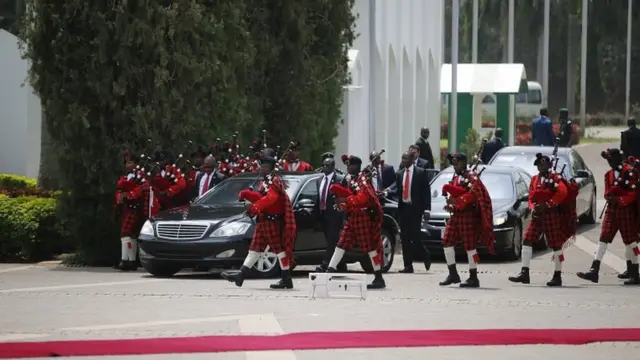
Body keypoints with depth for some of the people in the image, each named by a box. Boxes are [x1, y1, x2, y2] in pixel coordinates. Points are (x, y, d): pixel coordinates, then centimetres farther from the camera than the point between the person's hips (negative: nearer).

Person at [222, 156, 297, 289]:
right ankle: (241, 274, 9)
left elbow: (271, 198, -28)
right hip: (263, 221, 10)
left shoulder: (273, 181, -13)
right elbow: (262, 198, 17)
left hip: (272, 221, -10)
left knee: (278, 248, -7)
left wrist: (255, 206, -35)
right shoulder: (266, 181, 19)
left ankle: (287, 279, -4)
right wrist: (245, 194, 6)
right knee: (255, 248, 9)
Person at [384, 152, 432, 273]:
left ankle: (426, 254, 19)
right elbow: (398, 189, 10)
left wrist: (426, 209, -11)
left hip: (415, 208, -5)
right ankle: (408, 266, 4)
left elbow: (426, 191, -4)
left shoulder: (421, 173, -1)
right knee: (405, 238, 2)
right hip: (403, 208, 5)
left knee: (415, 236, -10)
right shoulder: (399, 174, 12)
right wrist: (386, 193, -11)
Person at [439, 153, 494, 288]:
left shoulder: (471, 177, -8)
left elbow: (474, 193, -23)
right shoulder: (456, 177, 19)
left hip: (468, 215, -9)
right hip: (456, 215, 9)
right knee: (447, 242, 4)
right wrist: (450, 204, 3)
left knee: (470, 246, -5)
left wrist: (457, 201, -24)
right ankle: (453, 275, 10)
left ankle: (473, 278, -1)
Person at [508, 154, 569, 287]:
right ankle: (524, 273, -8)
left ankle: (558, 276, 8)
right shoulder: (534, 179, 15)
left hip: (551, 215, -6)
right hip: (537, 216, 6)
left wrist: (547, 205, -22)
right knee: (527, 240, -6)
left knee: (556, 245, 2)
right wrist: (533, 208, -6)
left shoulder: (555, 177, -4)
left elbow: (563, 192, -20)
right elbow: (531, 198, 16)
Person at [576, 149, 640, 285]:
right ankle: (594, 271, -8)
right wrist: (610, 197, -11)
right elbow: (608, 193, 12)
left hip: (626, 211, -6)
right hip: (611, 211, 6)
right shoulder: (608, 174, 12)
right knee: (603, 239, -3)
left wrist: (619, 200, -26)